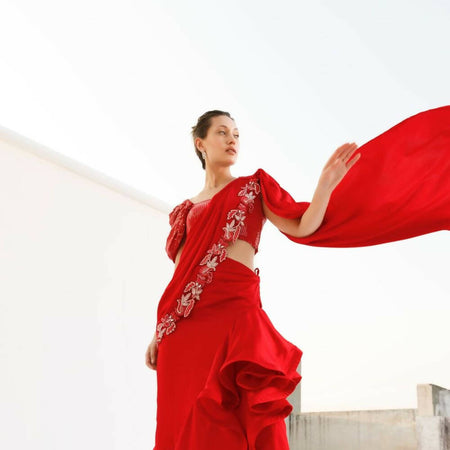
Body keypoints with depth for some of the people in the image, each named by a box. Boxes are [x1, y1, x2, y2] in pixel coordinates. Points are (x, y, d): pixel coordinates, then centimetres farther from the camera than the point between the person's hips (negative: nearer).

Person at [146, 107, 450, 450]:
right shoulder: (186, 210, 23)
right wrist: (160, 332, 11)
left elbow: (302, 227, -1)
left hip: (235, 308, -3)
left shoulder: (254, 188, 14)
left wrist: (326, 183, -17)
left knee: (228, 421, -11)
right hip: (184, 323, 4)